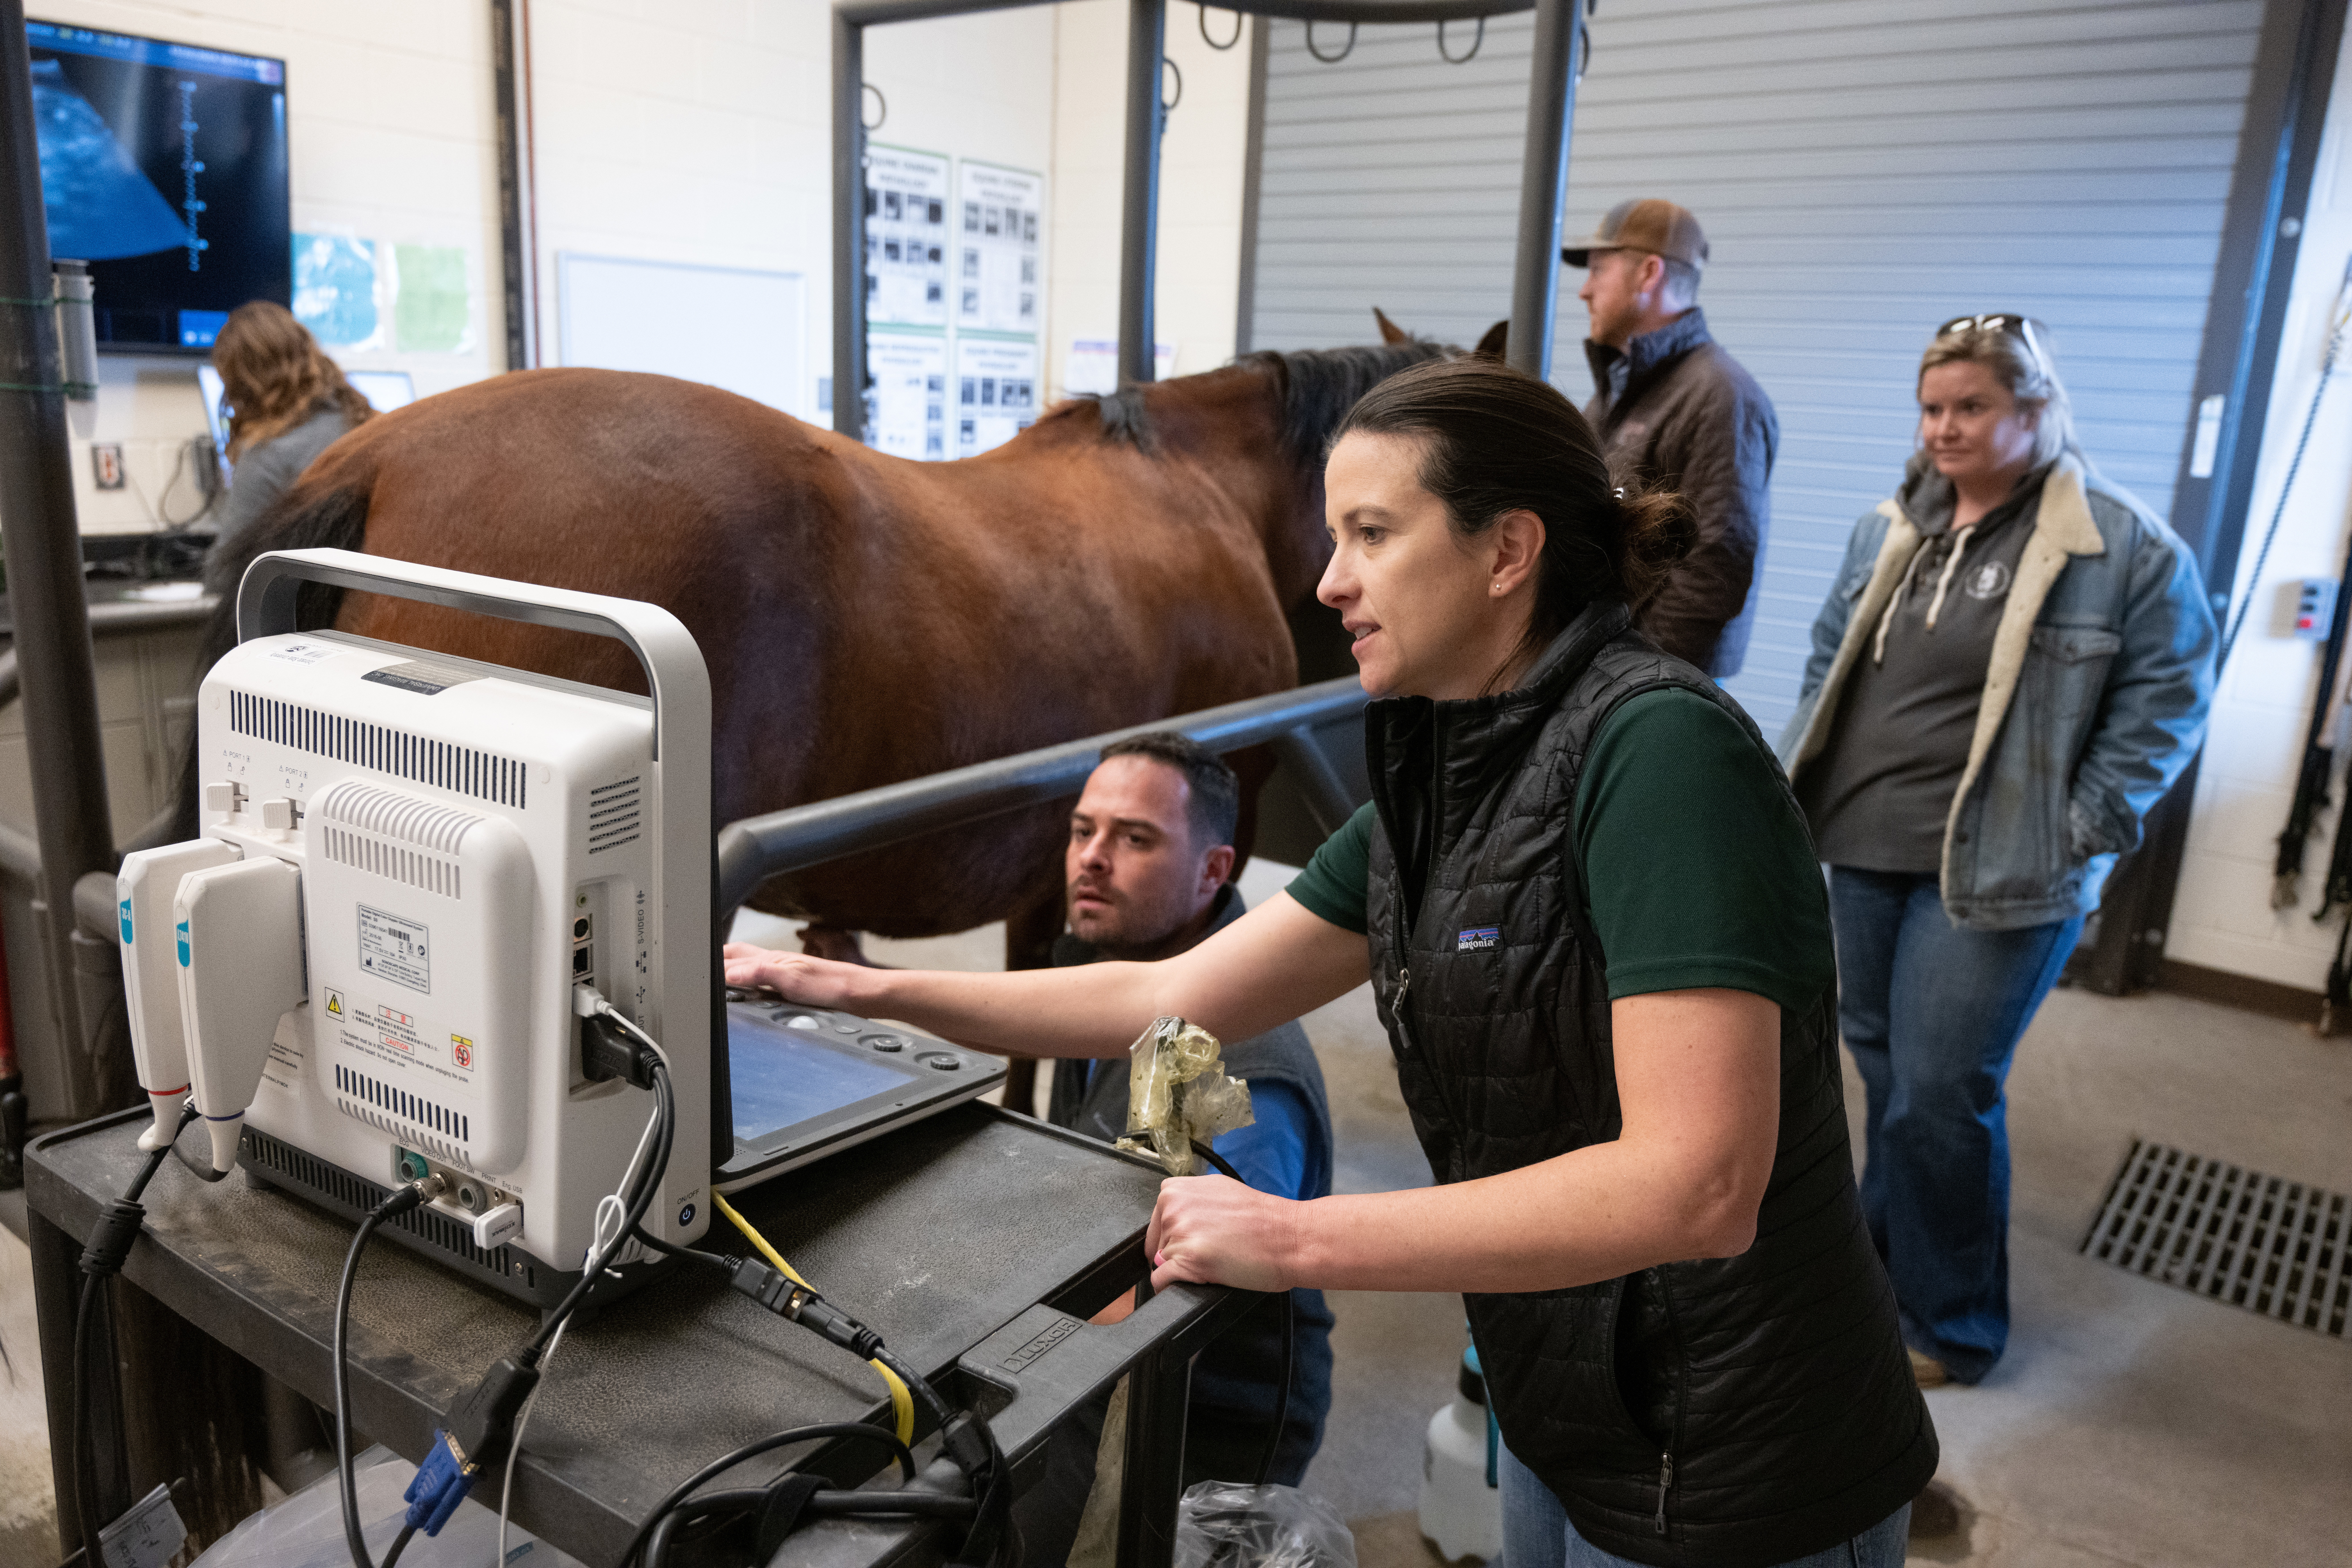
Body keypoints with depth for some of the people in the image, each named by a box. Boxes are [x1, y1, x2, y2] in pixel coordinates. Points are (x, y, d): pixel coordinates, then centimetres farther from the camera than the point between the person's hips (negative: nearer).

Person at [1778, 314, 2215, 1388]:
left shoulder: (2127, 550, -7)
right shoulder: (1890, 529, 10)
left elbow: (2167, 703, -5)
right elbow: (1831, 661, 17)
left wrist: (2081, 835, -11)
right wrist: (1797, 781, 9)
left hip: (1993, 872, -5)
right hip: (1863, 849, 6)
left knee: (1939, 1094, -3)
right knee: (1880, 1063, 16)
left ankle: (1951, 1326, 17)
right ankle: (1887, 1254, 37)